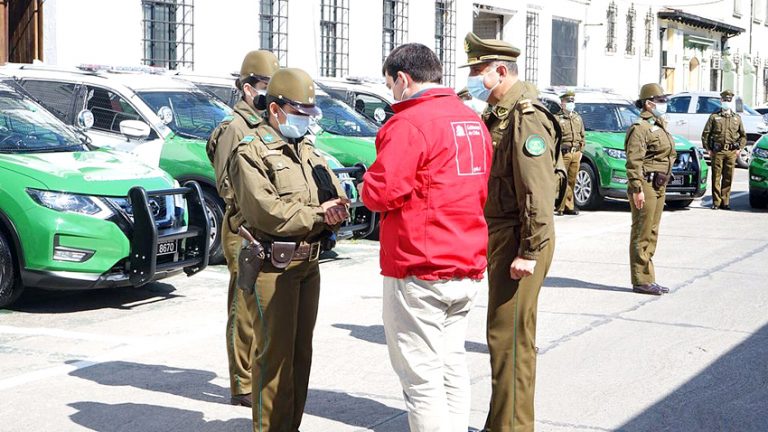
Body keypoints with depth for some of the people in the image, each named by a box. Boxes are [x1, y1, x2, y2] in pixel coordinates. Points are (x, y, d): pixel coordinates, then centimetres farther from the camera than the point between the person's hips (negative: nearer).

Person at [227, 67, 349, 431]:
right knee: (276, 353, -7)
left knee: (301, 350, 13)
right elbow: (265, 211, -19)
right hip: (274, 266, -8)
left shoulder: (307, 150, 17)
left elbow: (335, 193, 14)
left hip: (308, 263, 8)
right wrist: (319, 215, -14)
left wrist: (337, 207, -11)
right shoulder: (250, 152, -8)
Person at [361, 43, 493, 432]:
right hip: (468, 267, 9)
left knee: (421, 378, -2)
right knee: (451, 364, 18)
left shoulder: (409, 124, -15)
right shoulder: (473, 121, 12)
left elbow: (379, 192, -18)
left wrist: (367, 185, 2)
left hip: (420, 273, -9)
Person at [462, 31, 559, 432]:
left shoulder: (526, 117, -16)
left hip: (518, 241, -10)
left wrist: (530, 252, -24)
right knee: (505, 334, 17)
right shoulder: (497, 115, 15)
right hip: (500, 235, 10)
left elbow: (538, 192, -23)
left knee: (509, 337, -5)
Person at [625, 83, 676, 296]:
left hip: (659, 186, 10)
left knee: (651, 233, 13)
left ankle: (648, 280, 19)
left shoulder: (660, 126, 17)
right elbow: (633, 161, -19)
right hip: (646, 185, -10)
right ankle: (641, 280, -2)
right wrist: (637, 189, -24)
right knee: (642, 234, -5)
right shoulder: (640, 128, -13)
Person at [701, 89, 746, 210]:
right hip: (717, 151, -2)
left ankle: (725, 202, 10)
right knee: (716, 178, -2)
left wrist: (739, 149, 6)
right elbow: (705, 134, 6)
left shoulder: (737, 118, 13)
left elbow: (743, 135, 19)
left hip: (731, 152, 2)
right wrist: (708, 149, -1)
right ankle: (716, 202, 3)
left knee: (728, 178, 3)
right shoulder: (714, 116, 6)